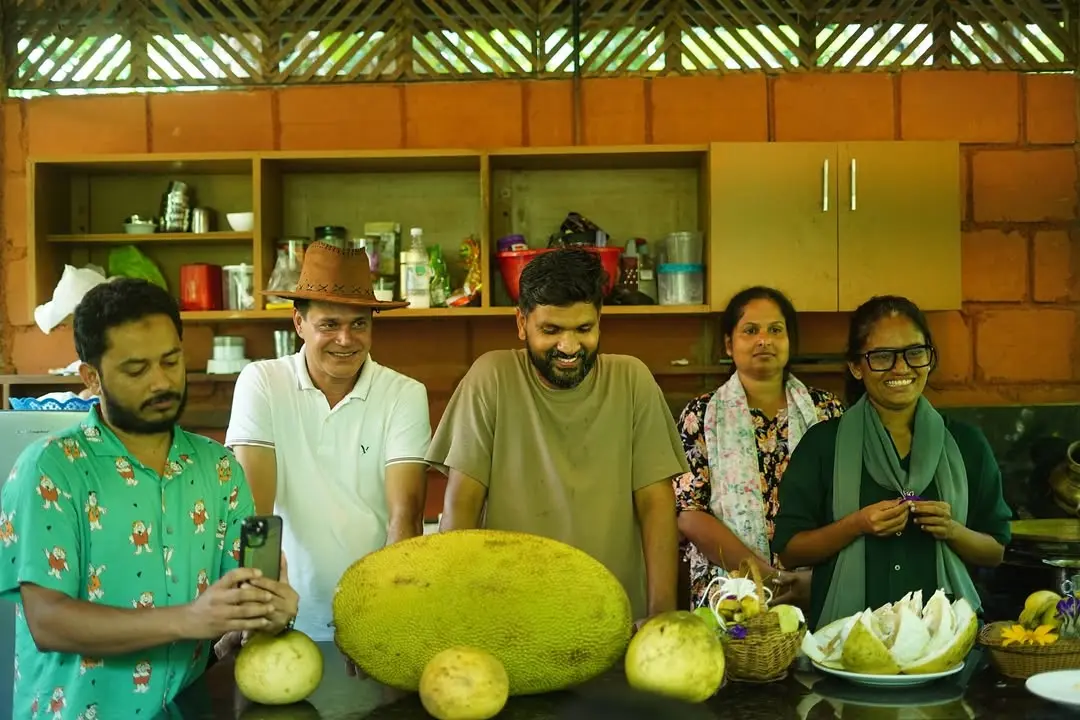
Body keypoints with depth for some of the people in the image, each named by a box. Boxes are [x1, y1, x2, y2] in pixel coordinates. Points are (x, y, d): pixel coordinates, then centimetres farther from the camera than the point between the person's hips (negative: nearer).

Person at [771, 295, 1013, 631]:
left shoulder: (966, 442, 9)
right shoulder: (823, 442, 3)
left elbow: (995, 552, 12)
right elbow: (788, 551, 1)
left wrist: (951, 531, -7)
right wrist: (857, 525, -13)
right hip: (848, 631, -2)